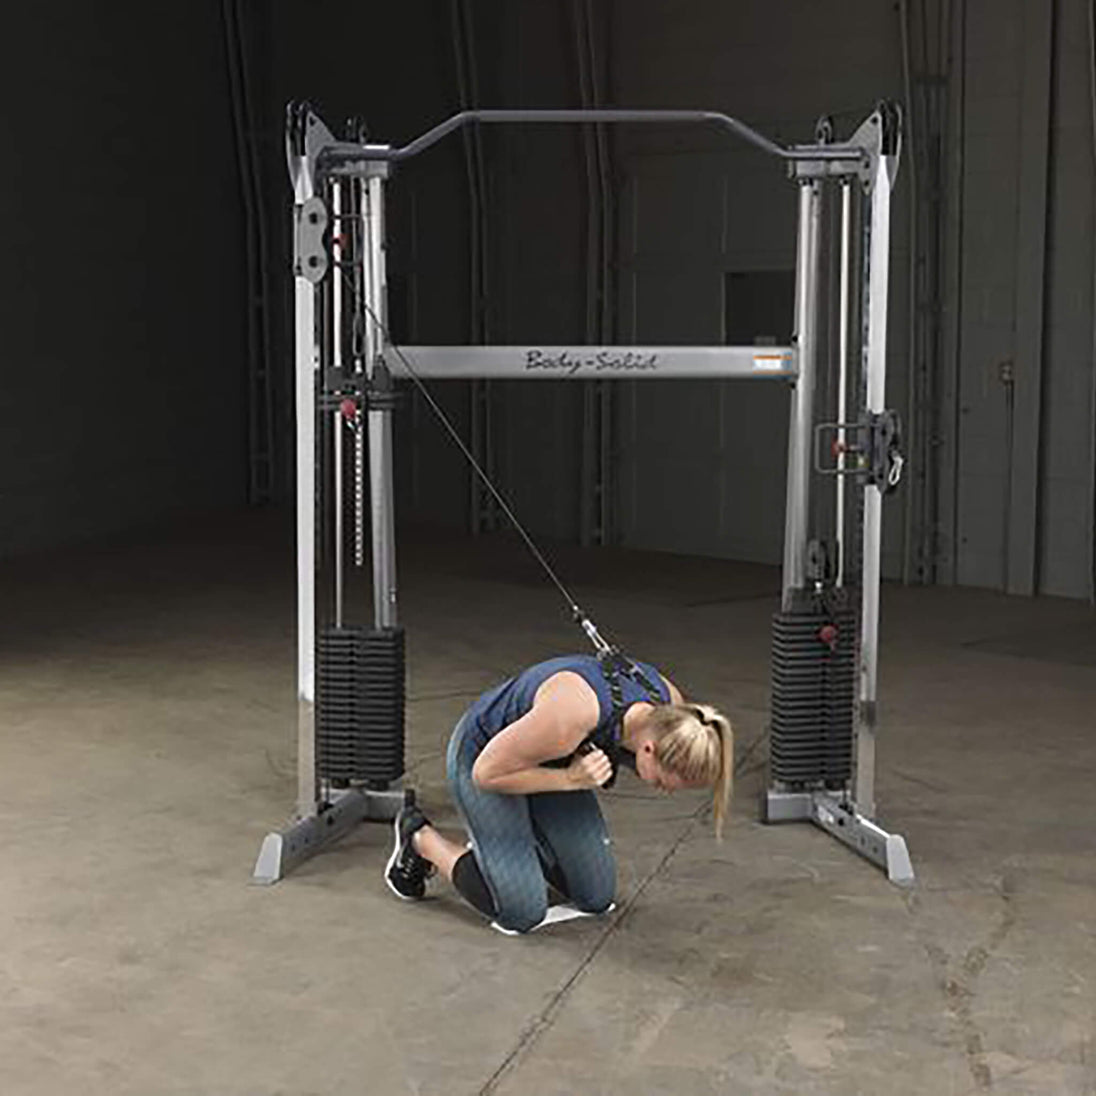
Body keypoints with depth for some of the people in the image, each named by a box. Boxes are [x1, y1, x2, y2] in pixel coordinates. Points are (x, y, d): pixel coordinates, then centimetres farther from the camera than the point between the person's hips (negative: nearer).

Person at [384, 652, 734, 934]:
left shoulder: (670, 707, -22)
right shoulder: (571, 716, -43)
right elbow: (488, 772, -28)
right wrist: (570, 779, -32)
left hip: (549, 757, 6)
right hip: (483, 753, -6)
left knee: (597, 897, 2)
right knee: (522, 912, -12)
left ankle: (516, 842, 24)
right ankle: (421, 840, 9)